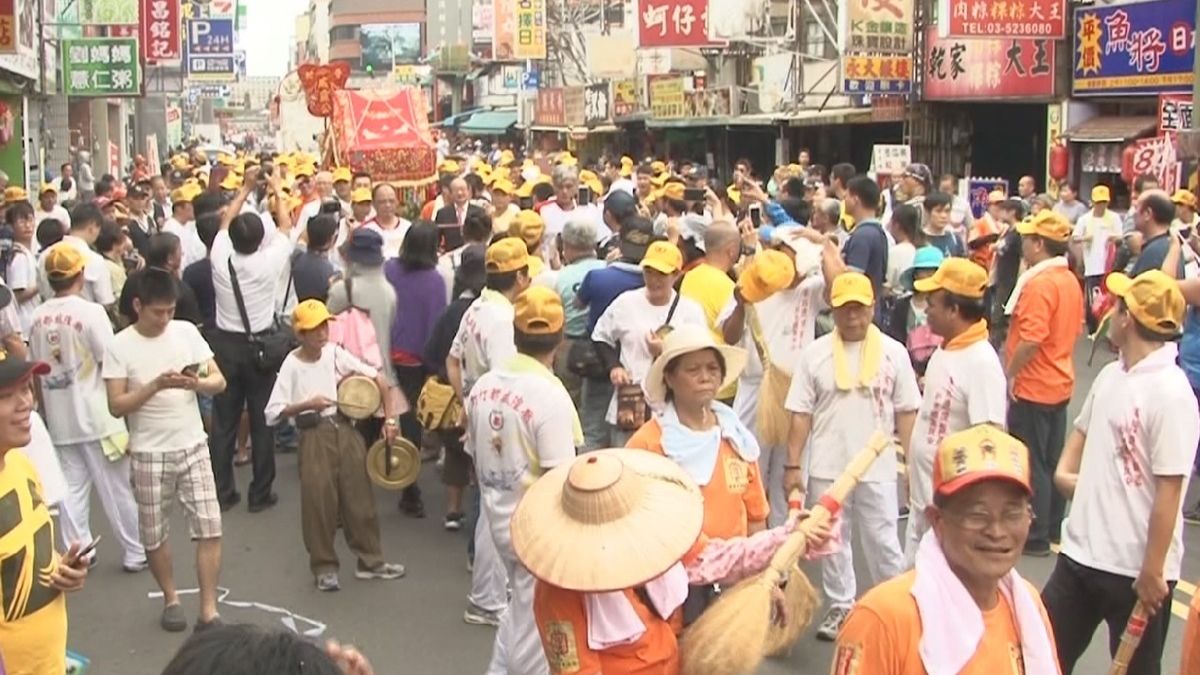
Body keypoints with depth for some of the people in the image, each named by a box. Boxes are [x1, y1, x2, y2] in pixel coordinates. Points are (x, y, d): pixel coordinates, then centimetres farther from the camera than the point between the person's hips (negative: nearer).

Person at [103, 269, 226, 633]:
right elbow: (116, 406, -11)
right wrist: (156, 385, -23)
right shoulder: (119, 346, -8)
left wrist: (196, 383, -22)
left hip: (193, 447, 2)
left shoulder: (186, 332, 0)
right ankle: (171, 599, 32)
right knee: (154, 535, 10)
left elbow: (219, 381, -1)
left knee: (209, 529, -3)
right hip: (149, 454, -2)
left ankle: (209, 610, 4)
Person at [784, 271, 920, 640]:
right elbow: (801, 414, 1)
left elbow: (906, 412, 3)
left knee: (883, 540, 6)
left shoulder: (893, 352, -2)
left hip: (878, 468, -1)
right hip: (828, 468, 1)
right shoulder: (815, 353, -1)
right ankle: (840, 607, 27)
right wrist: (793, 465, -1)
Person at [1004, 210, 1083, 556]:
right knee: (1054, 460, 17)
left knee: (1030, 464, 0)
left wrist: (1008, 373, -18)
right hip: (1060, 384, 9)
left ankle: (1034, 537, 6)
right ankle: (1052, 528, 27)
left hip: (1032, 387, -9)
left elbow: (1031, 340, -28)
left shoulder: (1039, 284, -21)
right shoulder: (1071, 280, 8)